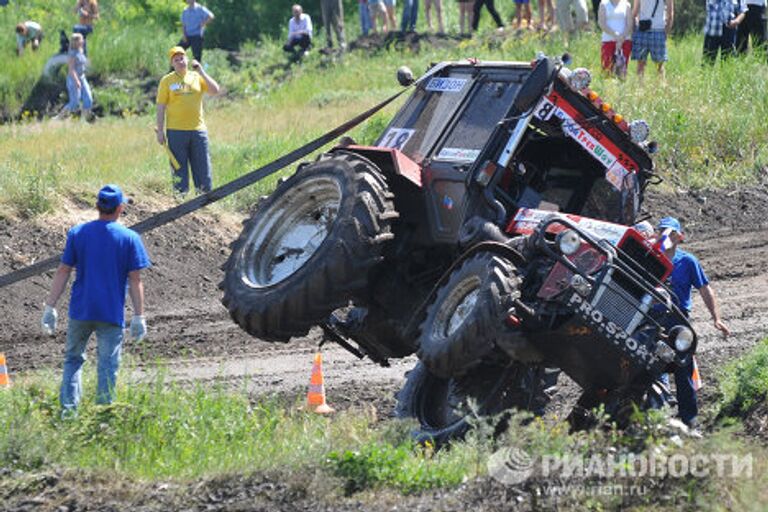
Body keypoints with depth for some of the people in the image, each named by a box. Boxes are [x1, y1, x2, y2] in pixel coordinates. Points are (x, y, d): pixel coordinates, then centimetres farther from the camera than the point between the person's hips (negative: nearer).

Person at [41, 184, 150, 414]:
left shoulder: (77, 233, 2)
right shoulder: (130, 238, -4)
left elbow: (63, 272, 1)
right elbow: (135, 280, -5)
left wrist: (50, 307, 5)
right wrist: (139, 316, -2)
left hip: (80, 311, 2)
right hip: (112, 314, -2)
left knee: (73, 359, 15)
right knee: (107, 366, 4)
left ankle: (68, 409, 6)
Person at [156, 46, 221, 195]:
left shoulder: (197, 77, 8)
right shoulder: (167, 81, 3)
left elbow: (215, 91, -5)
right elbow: (161, 106, 2)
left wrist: (201, 72, -9)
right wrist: (160, 131, -4)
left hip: (198, 130, 2)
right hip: (176, 131, -2)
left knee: (203, 168, 4)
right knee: (179, 168, 1)